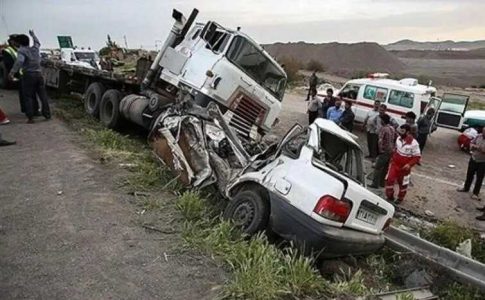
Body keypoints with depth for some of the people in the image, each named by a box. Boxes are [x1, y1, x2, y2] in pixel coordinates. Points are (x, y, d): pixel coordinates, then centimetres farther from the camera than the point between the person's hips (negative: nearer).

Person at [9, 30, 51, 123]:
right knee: (43, 95, 10)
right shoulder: (35, 48, 9)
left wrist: (12, 72, -31)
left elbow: (19, 61, -25)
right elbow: (37, 42, 34)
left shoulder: (22, 51, -8)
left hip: (28, 75, -5)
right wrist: (33, 34, 51)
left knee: (28, 97, 0)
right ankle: (47, 114, 12)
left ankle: (30, 117, -4)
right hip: (39, 74, 5)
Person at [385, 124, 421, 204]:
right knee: (389, 180, -5)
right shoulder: (399, 138, -2)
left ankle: (400, 198, 36)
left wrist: (409, 164, -27)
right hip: (394, 164, 4)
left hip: (404, 167, -4)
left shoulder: (413, 143, -20)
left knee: (403, 184, 13)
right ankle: (390, 197, 14)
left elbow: (417, 156, -15)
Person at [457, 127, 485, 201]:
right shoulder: (479, 136, -3)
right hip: (473, 159, 5)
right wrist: (472, 146, -11)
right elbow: (472, 143, 9)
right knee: (469, 175, 18)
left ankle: (476, 193, 14)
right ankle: (466, 188, 35)